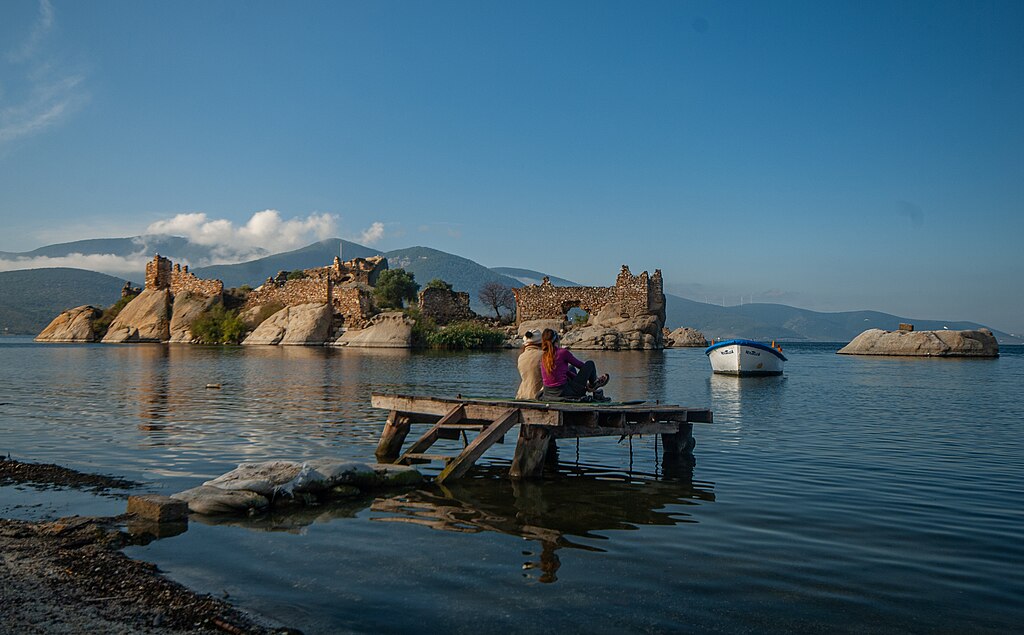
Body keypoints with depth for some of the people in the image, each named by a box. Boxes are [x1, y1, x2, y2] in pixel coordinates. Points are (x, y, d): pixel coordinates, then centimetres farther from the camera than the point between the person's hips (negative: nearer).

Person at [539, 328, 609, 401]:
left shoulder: (543, 355, 5)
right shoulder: (563, 352, -15)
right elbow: (580, 365, 2)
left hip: (548, 392, 7)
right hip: (563, 393, -7)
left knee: (571, 368, 33)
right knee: (590, 364, 8)